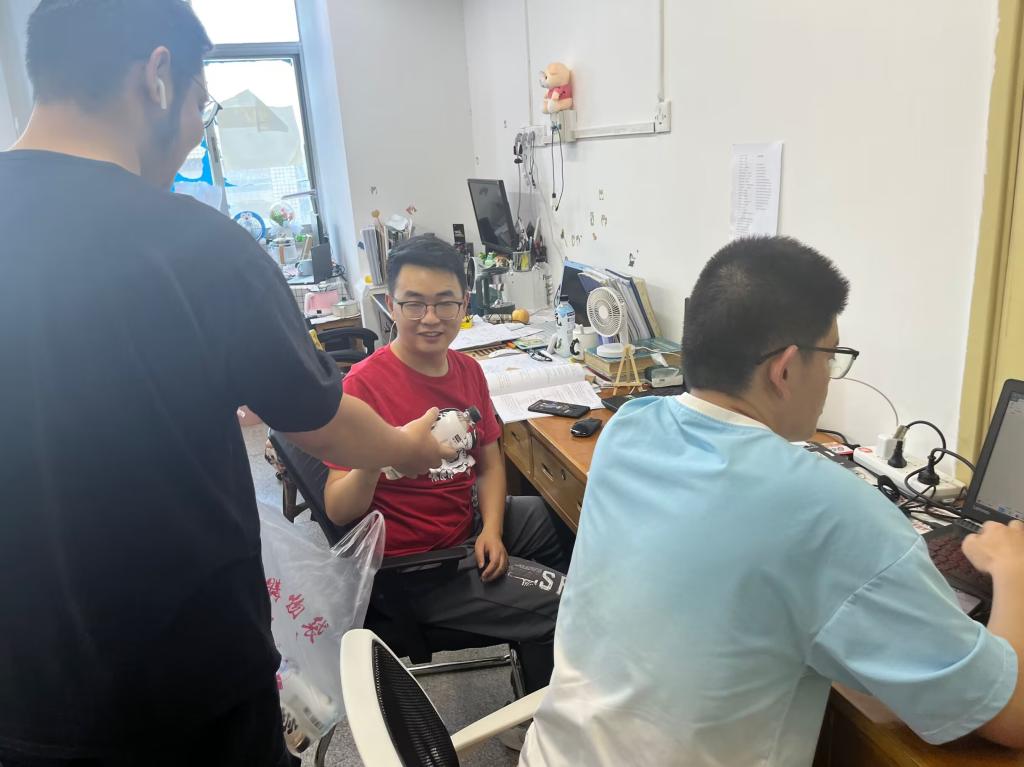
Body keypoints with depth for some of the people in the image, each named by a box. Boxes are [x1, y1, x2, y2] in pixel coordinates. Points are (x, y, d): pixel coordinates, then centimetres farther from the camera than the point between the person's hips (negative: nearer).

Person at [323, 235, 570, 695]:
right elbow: (338, 511, -21)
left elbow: (489, 462, 7)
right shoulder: (365, 383, -21)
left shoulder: (467, 370, 0)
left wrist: (492, 529, -9)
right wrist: (372, 464, -41)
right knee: (562, 602, -13)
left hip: (469, 528, 8)